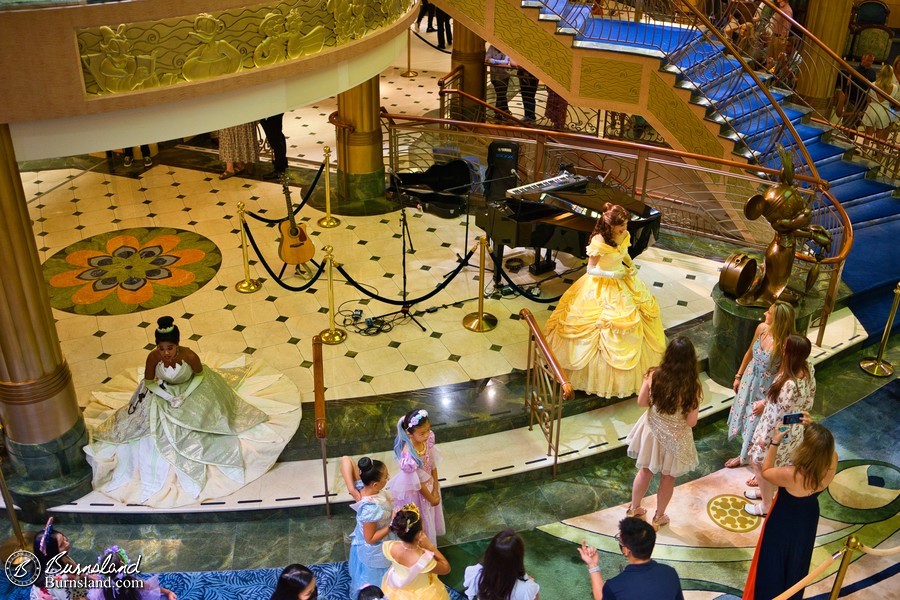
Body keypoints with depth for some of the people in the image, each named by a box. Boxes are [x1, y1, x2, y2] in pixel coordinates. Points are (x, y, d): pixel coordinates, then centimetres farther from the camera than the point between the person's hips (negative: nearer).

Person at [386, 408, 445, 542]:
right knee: (419, 521, 19)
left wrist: (435, 490, -7)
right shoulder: (409, 455, -39)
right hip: (414, 491, -7)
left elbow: (433, 465, -8)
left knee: (430, 514, 31)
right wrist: (431, 498, -10)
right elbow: (417, 483, -25)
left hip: (428, 484, 7)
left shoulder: (427, 440, -21)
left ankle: (428, 540, 58)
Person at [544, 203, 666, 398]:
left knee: (630, 322, 16)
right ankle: (599, 371, 22)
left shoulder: (624, 236, -7)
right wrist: (613, 274, -25)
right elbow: (591, 269, -21)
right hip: (601, 287, -7)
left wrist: (631, 266, -5)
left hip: (623, 284, 7)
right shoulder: (599, 241, -27)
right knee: (603, 326, 1)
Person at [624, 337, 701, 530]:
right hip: (675, 438, -2)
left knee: (645, 470, 26)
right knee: (668, 478, 22)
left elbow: (641, 402, -7)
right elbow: (691, 422, -19)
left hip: (652, 431, 2)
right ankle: (658, 517, 40)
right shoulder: (692, 386, -28)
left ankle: (634, 508, 44)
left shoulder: (654, 375, -22)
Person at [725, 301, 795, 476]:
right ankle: (744, 456, 50)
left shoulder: (785, 345, -31)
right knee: (744, 417, 24)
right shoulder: (761, 328, -13)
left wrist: (766, 402, -17)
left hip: (767, 389, -6)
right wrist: (738, 376, 14)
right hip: (750, 379, 7)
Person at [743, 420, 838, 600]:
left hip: (783, 522, -5)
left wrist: (775, 442, -18)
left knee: (772, 561, 22)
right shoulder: (832, 462, -30)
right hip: (808, 518, 5)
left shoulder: (791, 475, -42)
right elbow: (823, 446, -5)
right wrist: (812, 427, -18)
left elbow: (766, 472, -19)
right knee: (797, 560, 31)